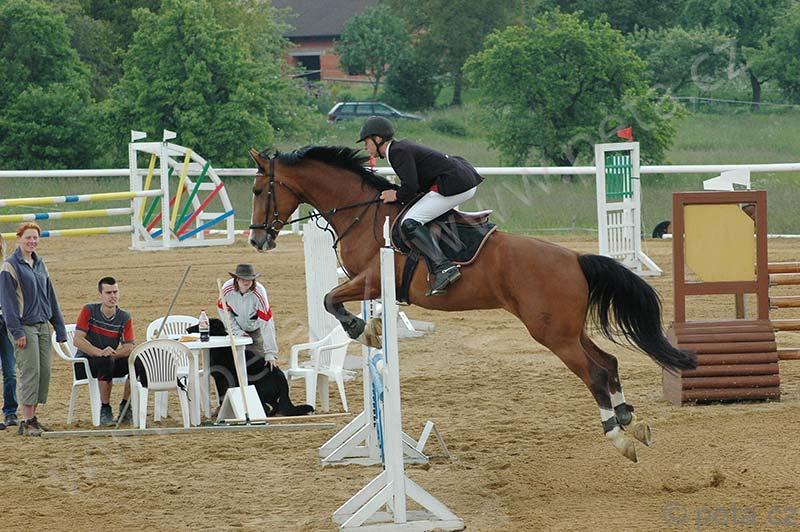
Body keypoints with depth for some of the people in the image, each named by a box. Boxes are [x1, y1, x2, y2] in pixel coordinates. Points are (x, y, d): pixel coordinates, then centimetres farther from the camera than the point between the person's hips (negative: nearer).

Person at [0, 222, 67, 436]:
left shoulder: (39, 264, 14)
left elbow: (50, 297, 19)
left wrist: (59, 327, 15)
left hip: (42, 326, 7)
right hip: (24, 327, -7)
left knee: (44, 373, 4)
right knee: (30, 372, -11)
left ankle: (32, 417, 12)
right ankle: (26, 422, -8)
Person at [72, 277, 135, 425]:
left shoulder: (124, 318, 0)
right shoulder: (89, 311, -8)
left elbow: (129, 348, -9)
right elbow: (77, 340, -16)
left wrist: (114, 353, -30)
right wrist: (100, 352, -30)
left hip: (113, 361, 4)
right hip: (85, 363, -4)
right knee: (106, 361, -37)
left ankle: (125, 407, -7)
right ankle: (105, 410, -25)